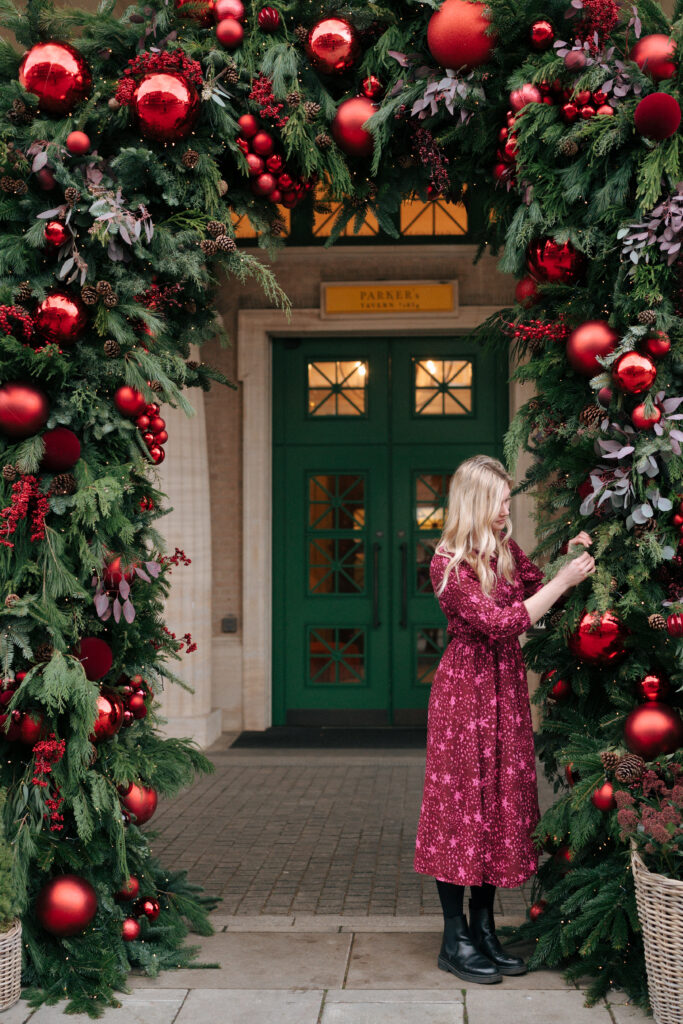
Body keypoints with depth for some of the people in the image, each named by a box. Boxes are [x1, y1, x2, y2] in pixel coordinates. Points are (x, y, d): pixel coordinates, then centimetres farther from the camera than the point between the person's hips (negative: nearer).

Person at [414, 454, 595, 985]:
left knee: (500, 805, 11)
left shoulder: (506, 551, 7)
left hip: (505, 692, 8)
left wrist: (570, 558, 3)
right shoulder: (448, 563, -17)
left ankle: (484, 929, 22)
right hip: (465, 692, -8)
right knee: (463, 806, -1)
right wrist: (563, 581, -22)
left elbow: (536, 587, 20)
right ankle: (455, 940, 10)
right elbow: (500, 623, -24)